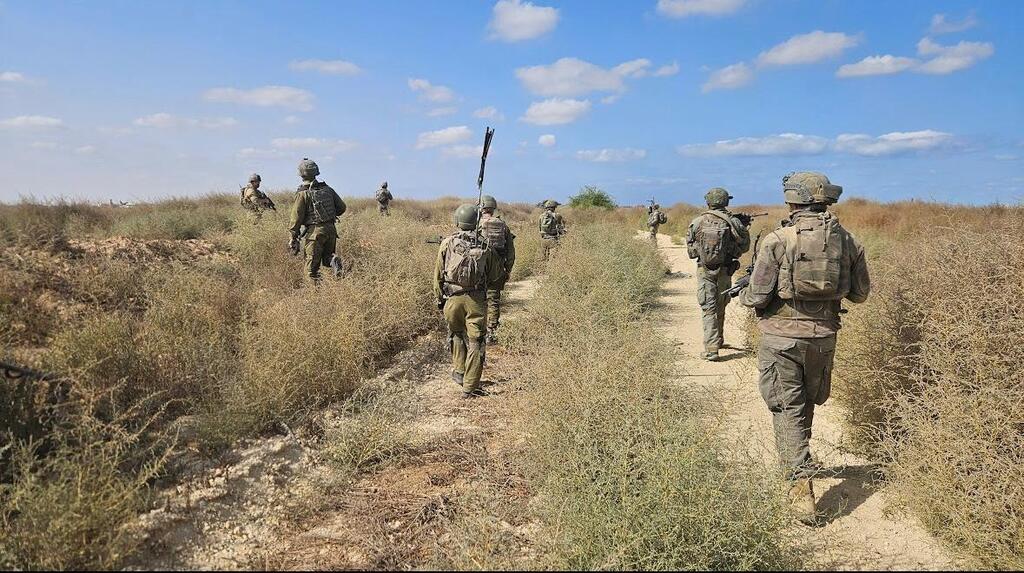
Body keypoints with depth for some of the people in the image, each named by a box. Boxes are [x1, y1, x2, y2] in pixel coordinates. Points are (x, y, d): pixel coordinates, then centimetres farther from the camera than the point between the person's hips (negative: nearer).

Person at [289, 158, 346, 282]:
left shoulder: (303, 193, -8)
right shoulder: (327, 189, 7)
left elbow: (296, 218, -9)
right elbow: (342, 207, 11)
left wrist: (293, 239, -3)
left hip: (314, 231, -5)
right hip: (331, 229, 5)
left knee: (312, 267, 4)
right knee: (328, 256, 20)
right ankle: (334, 260, -12)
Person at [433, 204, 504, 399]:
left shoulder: (447, 243, 0)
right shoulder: (484, 245, 0)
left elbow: (438, 274, 4)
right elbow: (496, 274, 6)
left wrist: (439, 299, 14)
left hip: (452, 298, 1)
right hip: (476, 300, -1)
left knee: (457, 334, 26)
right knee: (476, 342, 4)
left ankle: (459, 371, 33)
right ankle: (470, 387, 4)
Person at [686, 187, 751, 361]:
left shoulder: (696, 222, -5)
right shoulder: (733, 222, -8)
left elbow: (690, 249, 2)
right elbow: (745, 246, 3)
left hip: (704, 270, -1)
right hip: (724, 270, 1)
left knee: (708, 309, 1)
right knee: (720, 306, 18)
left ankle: (711, 349, -9)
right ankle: (718, 340, 34)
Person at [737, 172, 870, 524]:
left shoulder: (777, 241, -14)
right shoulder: (846, 240, 0)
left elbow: (757, 297, -13)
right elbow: (861, 292, 8)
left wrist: (743, 295, 9)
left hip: (782, 337, -4)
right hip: (823, 337, 5)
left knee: (787, 409, 3)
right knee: (807, 403, 24)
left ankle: (801, 484, -7)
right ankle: (797, 457, 44)